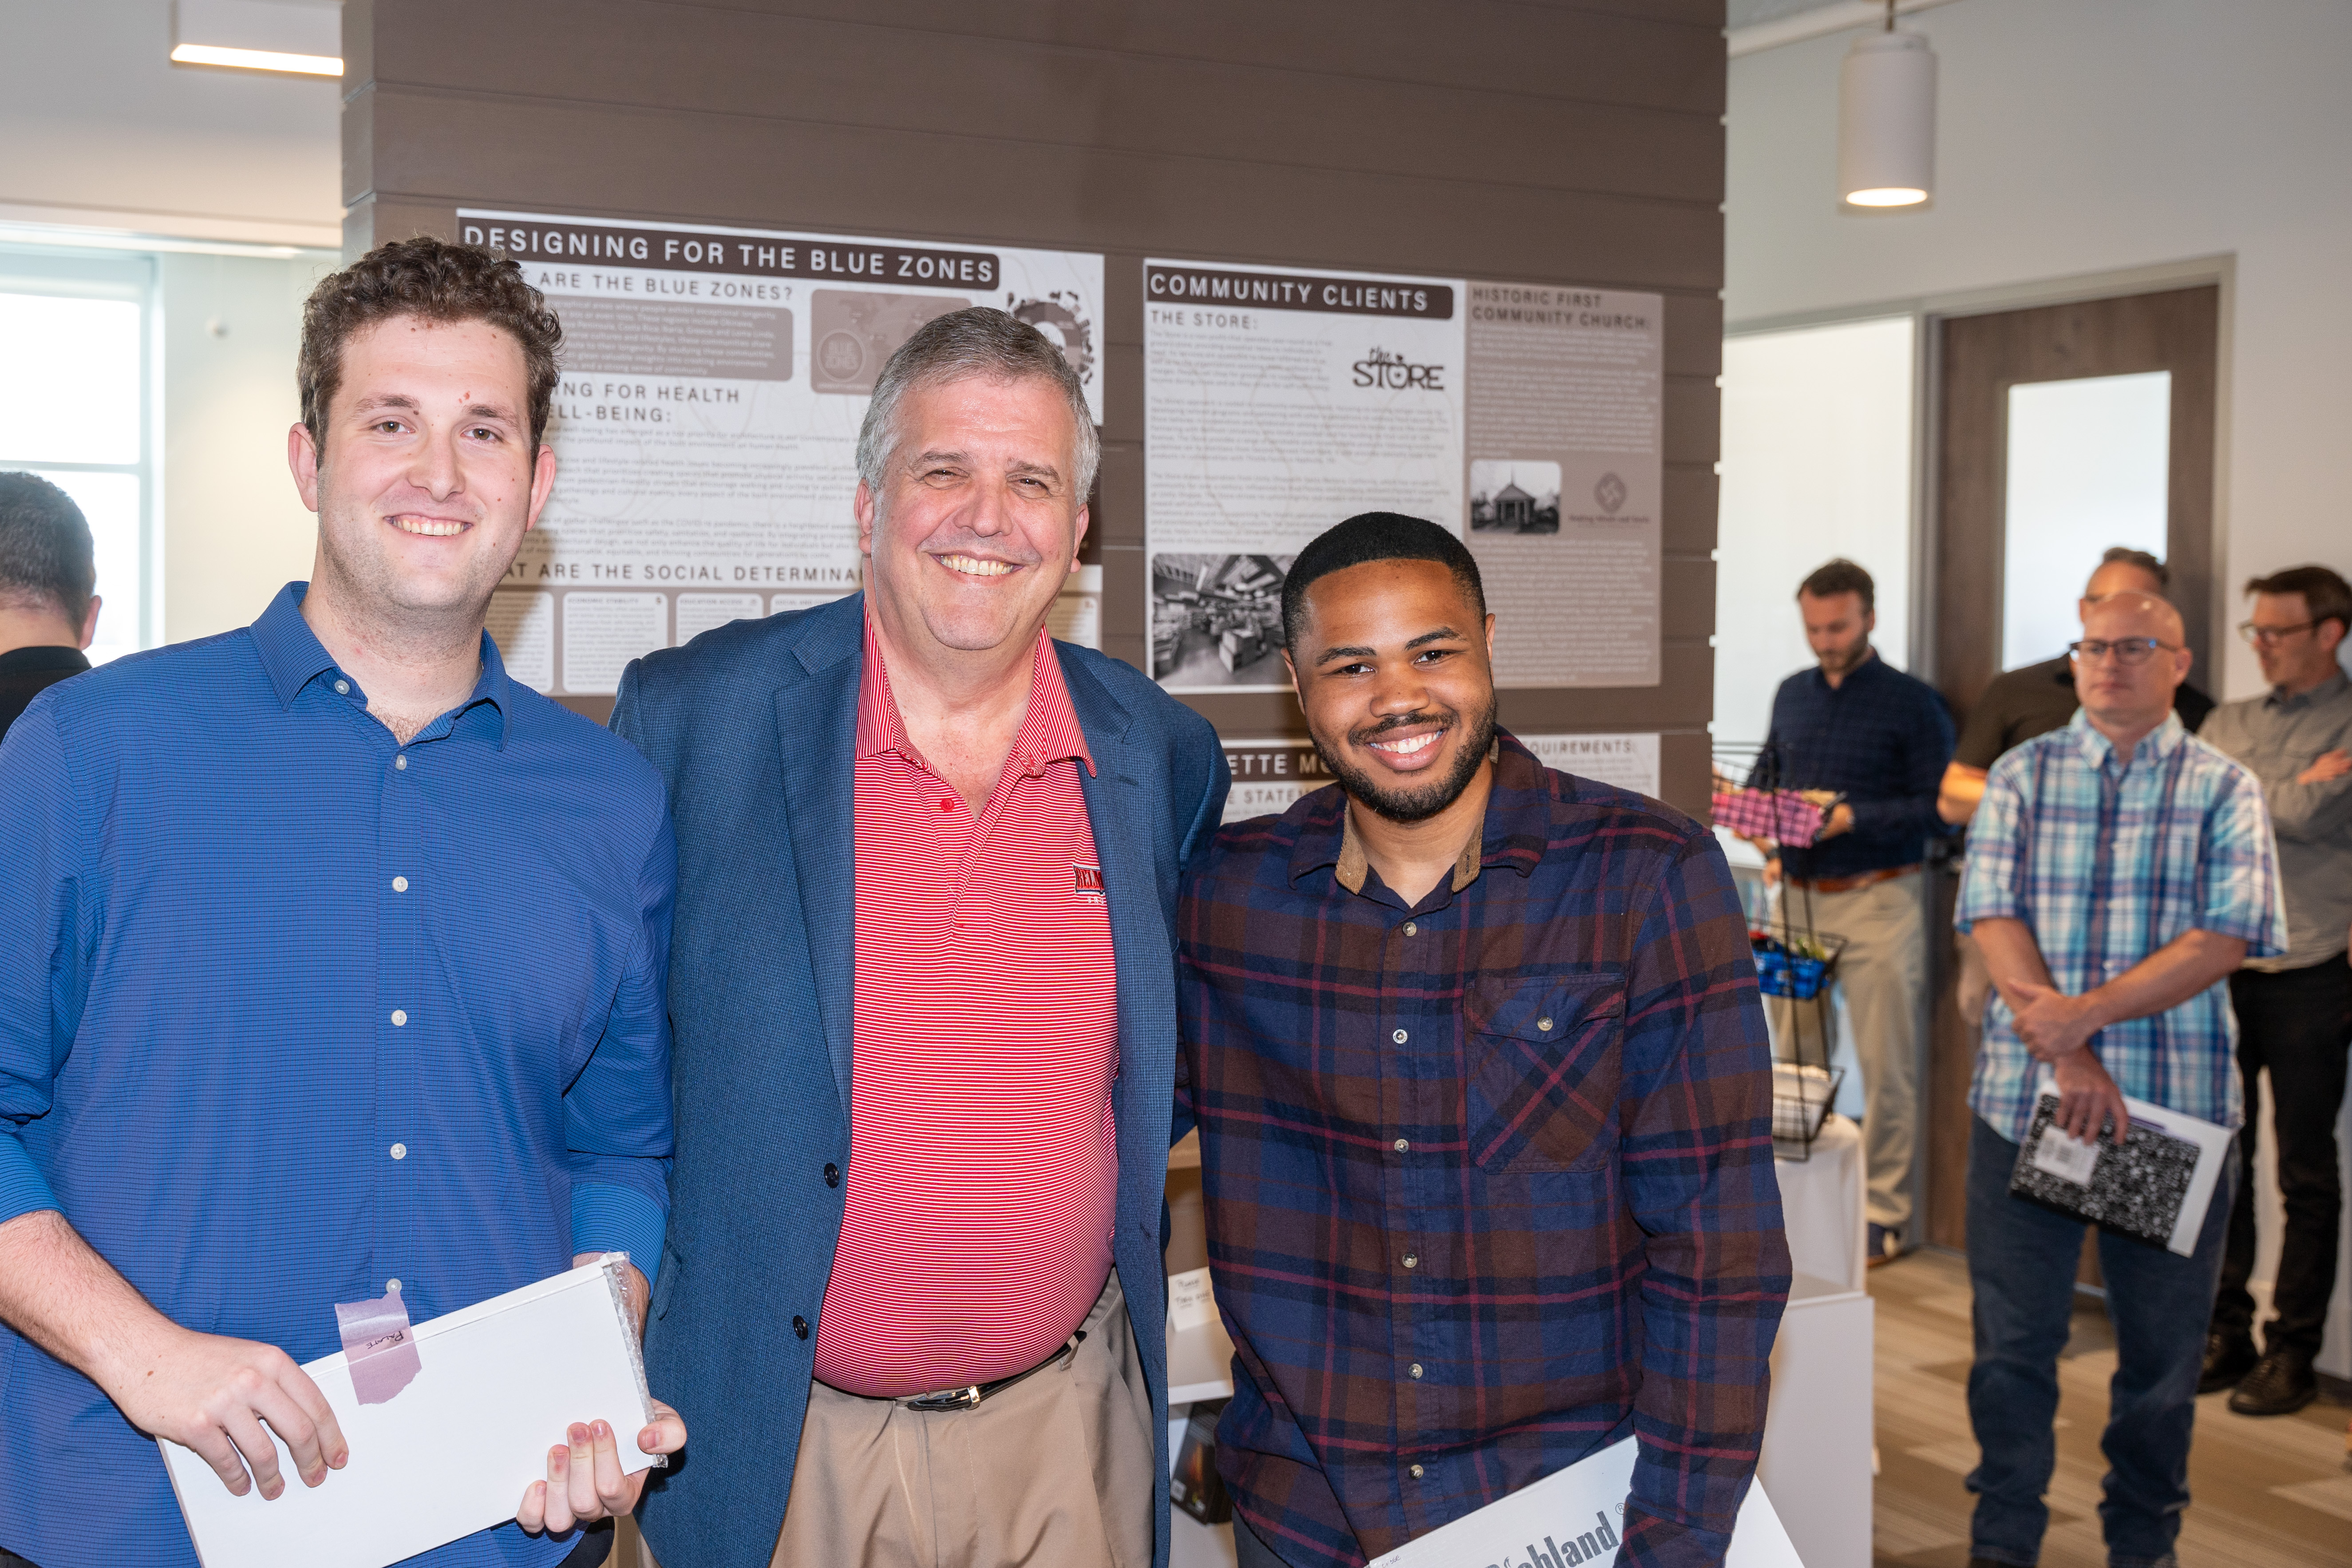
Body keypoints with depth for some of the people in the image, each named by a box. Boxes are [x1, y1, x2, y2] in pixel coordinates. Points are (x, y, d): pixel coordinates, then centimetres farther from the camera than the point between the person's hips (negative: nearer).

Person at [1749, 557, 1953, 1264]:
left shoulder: (1913, 704, -4)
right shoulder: (1792, 694, 13)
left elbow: (1937, 806, -9)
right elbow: (1766, 776, 21)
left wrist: (1853, 819, -20)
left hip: (1877, 900, -5)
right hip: (1798, 895, 6)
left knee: (1885, 1066, -1)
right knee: (1790, 1060, 10)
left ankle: (1885, 1215, 7)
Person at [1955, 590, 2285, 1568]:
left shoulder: (2223, 789, 4)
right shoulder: (2022, 777, 7)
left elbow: (2226, 939, -8)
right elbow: (1992, 919, -3)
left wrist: (2090, 1012, -17)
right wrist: (2065, 1055, -14)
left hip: (2175, 1107, 0)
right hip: (2023, 1096, 0)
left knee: (2162, 1343, 9)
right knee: (2013, 1339, 5)